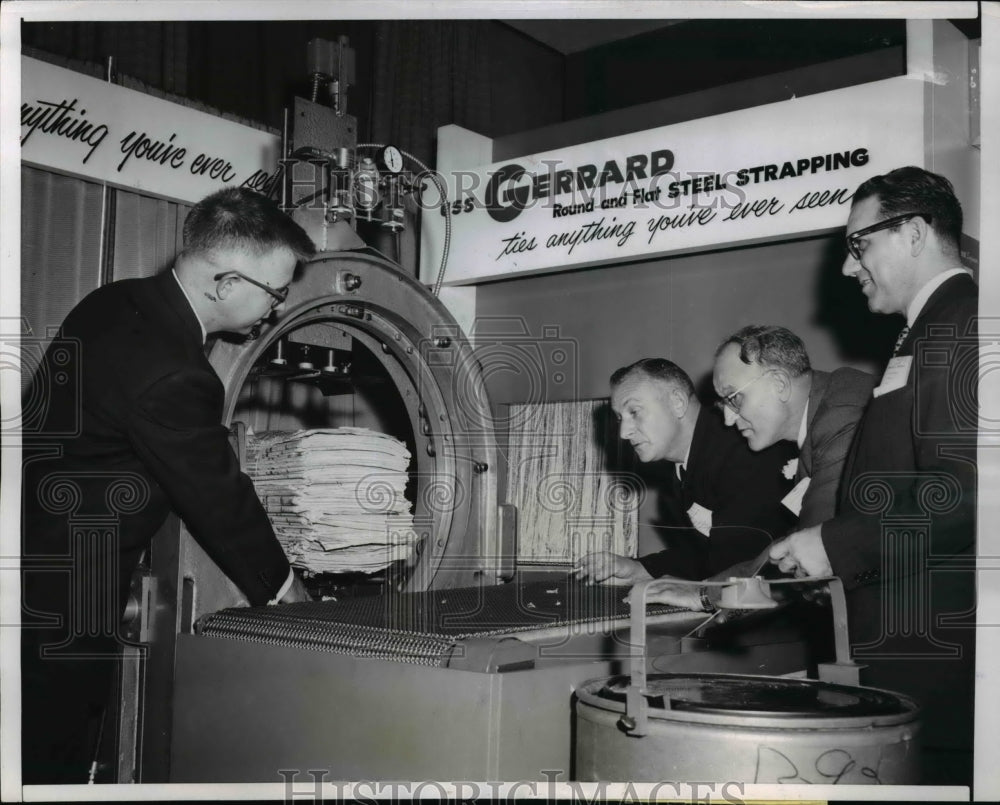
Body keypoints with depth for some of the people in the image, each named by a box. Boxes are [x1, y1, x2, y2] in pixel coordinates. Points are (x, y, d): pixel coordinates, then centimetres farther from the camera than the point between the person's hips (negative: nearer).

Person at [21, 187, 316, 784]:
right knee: (55, 758, 4)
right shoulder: (169, 375, -27)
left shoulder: (116, 304, 3)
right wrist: (280, 585, 1)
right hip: (59, 603, -9)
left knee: (47, 752, 19)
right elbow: (216, 495, -15)